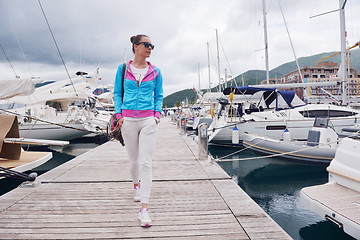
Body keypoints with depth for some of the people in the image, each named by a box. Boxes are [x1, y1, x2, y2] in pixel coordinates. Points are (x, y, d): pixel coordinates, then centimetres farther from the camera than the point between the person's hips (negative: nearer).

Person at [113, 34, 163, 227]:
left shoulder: (155, 72, 8)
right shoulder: (123, 69, 7)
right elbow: (117, 93, 11)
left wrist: (157, 114, 0)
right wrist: (119, 114, -1)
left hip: (148, 120, -1)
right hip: (128, 120, 1)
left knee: (146, 162, -10)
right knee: (134, 160, 13)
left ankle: (144, 208, -7)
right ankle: (136, 184, 45)